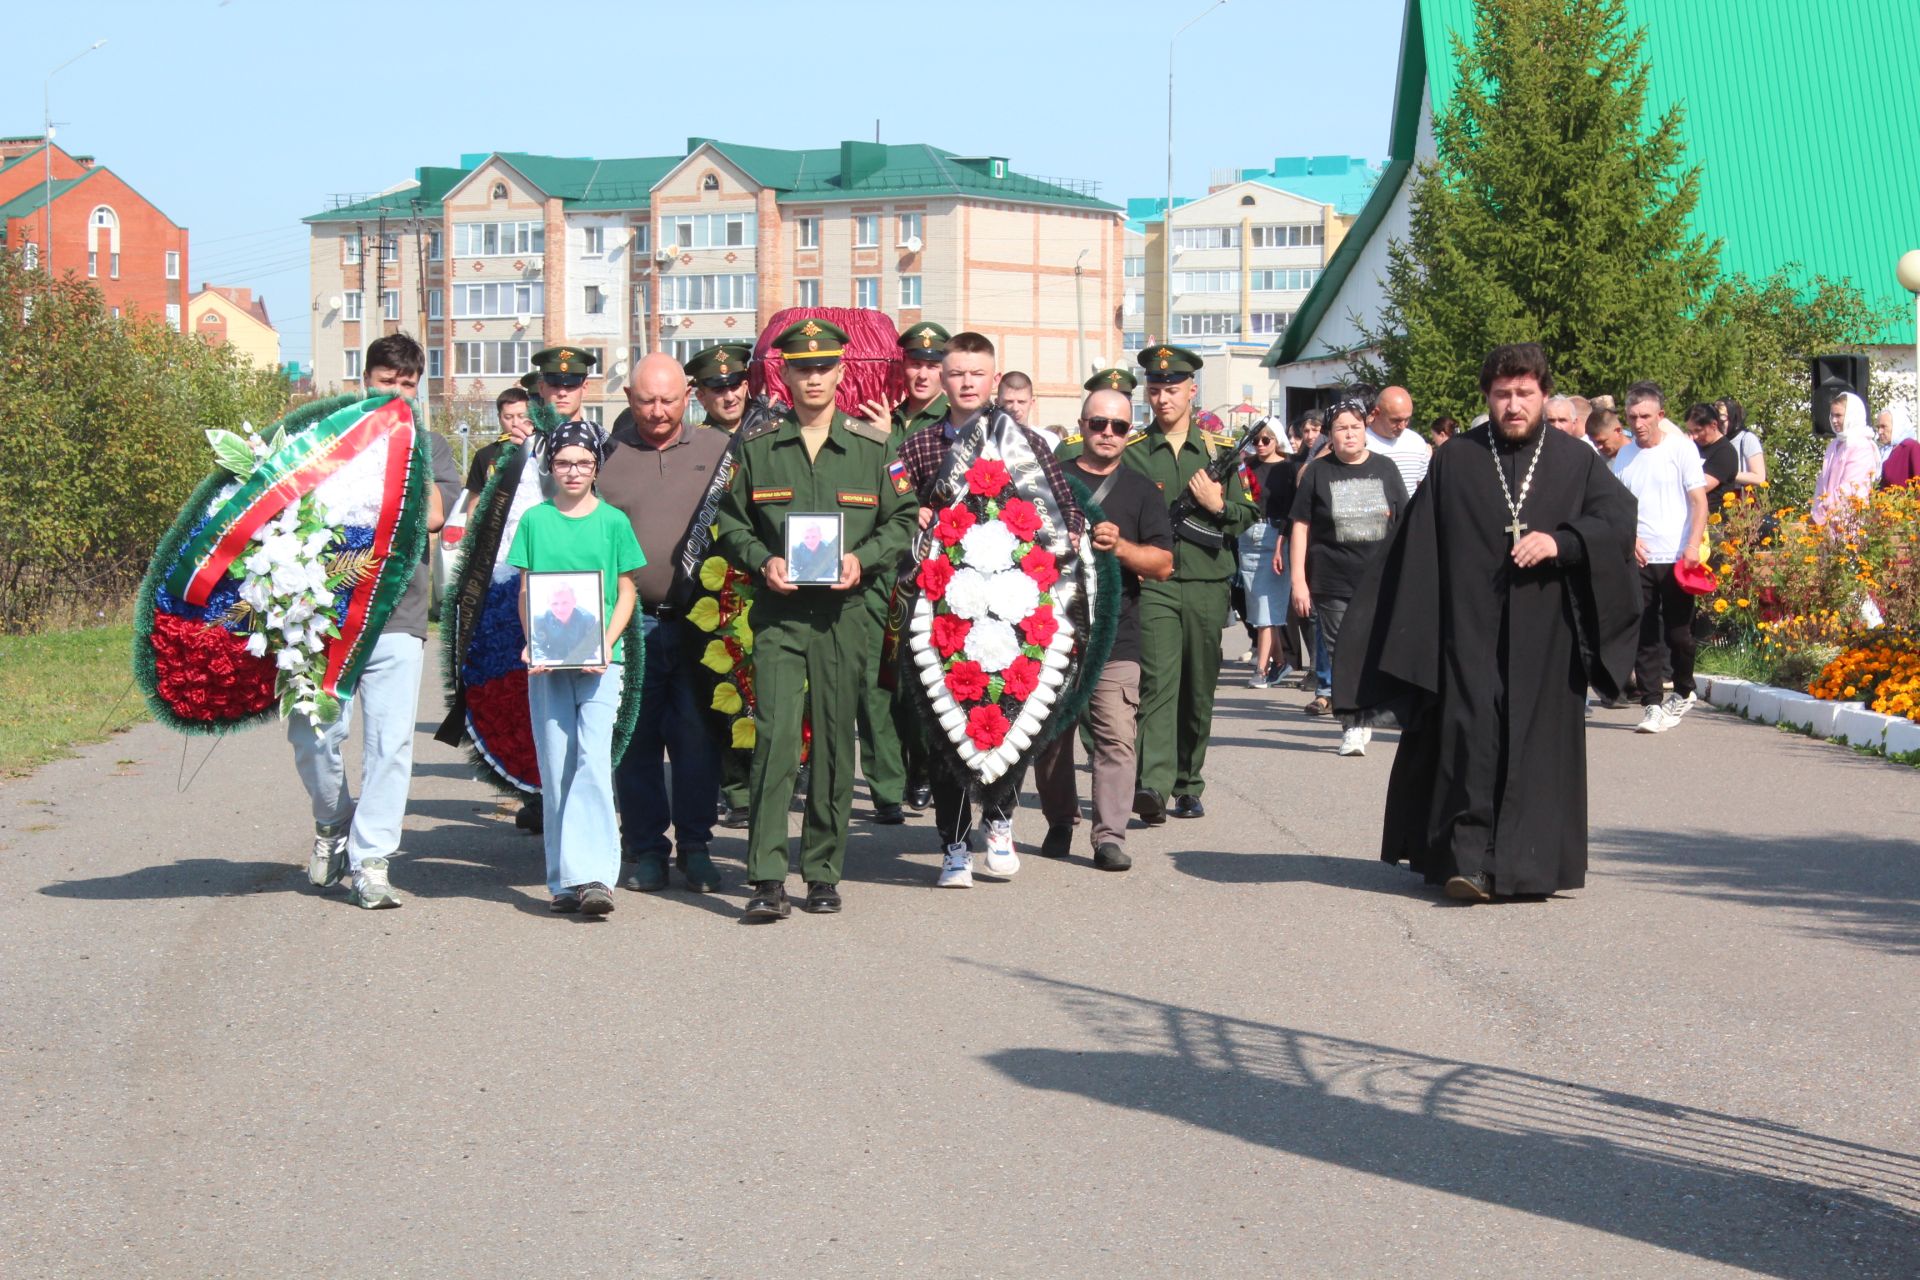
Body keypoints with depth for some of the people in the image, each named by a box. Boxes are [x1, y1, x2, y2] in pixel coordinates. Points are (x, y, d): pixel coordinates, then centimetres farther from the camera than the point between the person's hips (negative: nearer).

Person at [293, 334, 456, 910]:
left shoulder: (431, 447, 13)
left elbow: (432, 514, -4)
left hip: (398, 615, 0)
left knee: (390, 743, -6)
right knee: (313, 735, -3)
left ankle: (369, 862, 1)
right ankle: (333, 826, 24)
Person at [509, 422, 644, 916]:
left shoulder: (613, 521, 5)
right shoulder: (534, 520, 8)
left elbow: (627, 591, 7)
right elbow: (525, 590, 10)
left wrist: (606, 643, -8)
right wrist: (531, 644, -5)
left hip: (599, 658, -2)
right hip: (547, 659, 2)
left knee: (592, 759, -14)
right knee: (554, 768, 3)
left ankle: (593, 875, -19)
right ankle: (565, 880, 9)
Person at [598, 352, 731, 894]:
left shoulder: (718, 449, 7)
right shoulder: (605, 454, 7)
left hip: (700, 621, 0)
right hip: (629, 622, 0)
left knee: (697, 736, 1)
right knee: (636, 738, 4)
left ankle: (695, 845, 12)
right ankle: (645, 849, 14)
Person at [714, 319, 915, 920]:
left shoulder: (875, 445, 7)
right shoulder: (756, 445, 6)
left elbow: (902, 520, 10)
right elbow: (731, 521, 11)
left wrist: (862, 558, -7)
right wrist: (762, 561, -7)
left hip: (845, 613, 1)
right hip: (778, 613, -1)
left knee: (835, 744, 5)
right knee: (774, 737, -11)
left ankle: (824, 874, 15)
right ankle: (767, 878, -11)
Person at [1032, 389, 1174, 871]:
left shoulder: (1142, 491, 11)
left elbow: (1163, 564, 3)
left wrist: (1120, 546, -14)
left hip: (1115, 635, -1)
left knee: (1115, 736, -10)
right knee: (1050, 735, 6)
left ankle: (1110, 835, -8)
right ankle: (1059, 823, 22)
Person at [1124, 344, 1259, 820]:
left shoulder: (1217, 451, 13)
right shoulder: (1130, 452, 7)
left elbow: (1247, 516, 13)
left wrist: (1218, 505, -6)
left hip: (1208, 583, 3)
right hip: (1152, 581, -3)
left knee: (1199, 691, 7)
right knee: (1157, 680, -17)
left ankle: (1188, 787, 18)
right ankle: (1152, 785, -26)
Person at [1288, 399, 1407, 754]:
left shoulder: (1385, 469, 9)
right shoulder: (1318, 473, 4)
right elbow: (1301, 526, 4)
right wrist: (1298, 579, -3)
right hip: (1332, 584, -1)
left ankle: (1363, 722, 11)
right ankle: (1351, 728, 4)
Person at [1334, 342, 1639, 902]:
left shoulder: (1578, 462, 9)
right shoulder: (1454, 461, 9)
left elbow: (1619, 520, -2)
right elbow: (1417, 548, 8)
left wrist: (1559, 542, -17)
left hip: (1544, 638, 1)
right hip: (1470, 629, 0)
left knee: (1538, 744, 0)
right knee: (1472, 738, -7)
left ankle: (1529, 864, 7)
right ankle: (1469, 859, -5)